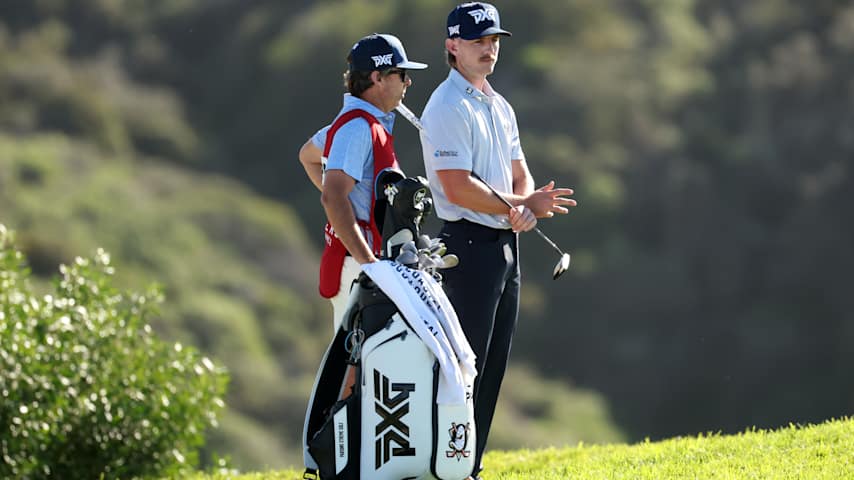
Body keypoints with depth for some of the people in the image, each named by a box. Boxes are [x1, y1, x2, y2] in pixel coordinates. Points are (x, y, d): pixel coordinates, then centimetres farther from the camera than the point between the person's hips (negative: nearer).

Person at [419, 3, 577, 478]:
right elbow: (459, 189, -20)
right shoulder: (448, 108, -12)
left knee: (493, 368, 9)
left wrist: (526, 208, -5)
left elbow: (520, 174, 18)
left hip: (506, 244, 9)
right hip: (470, 245, -9)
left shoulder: (500, 106, 16)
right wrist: (521, 205, -12)